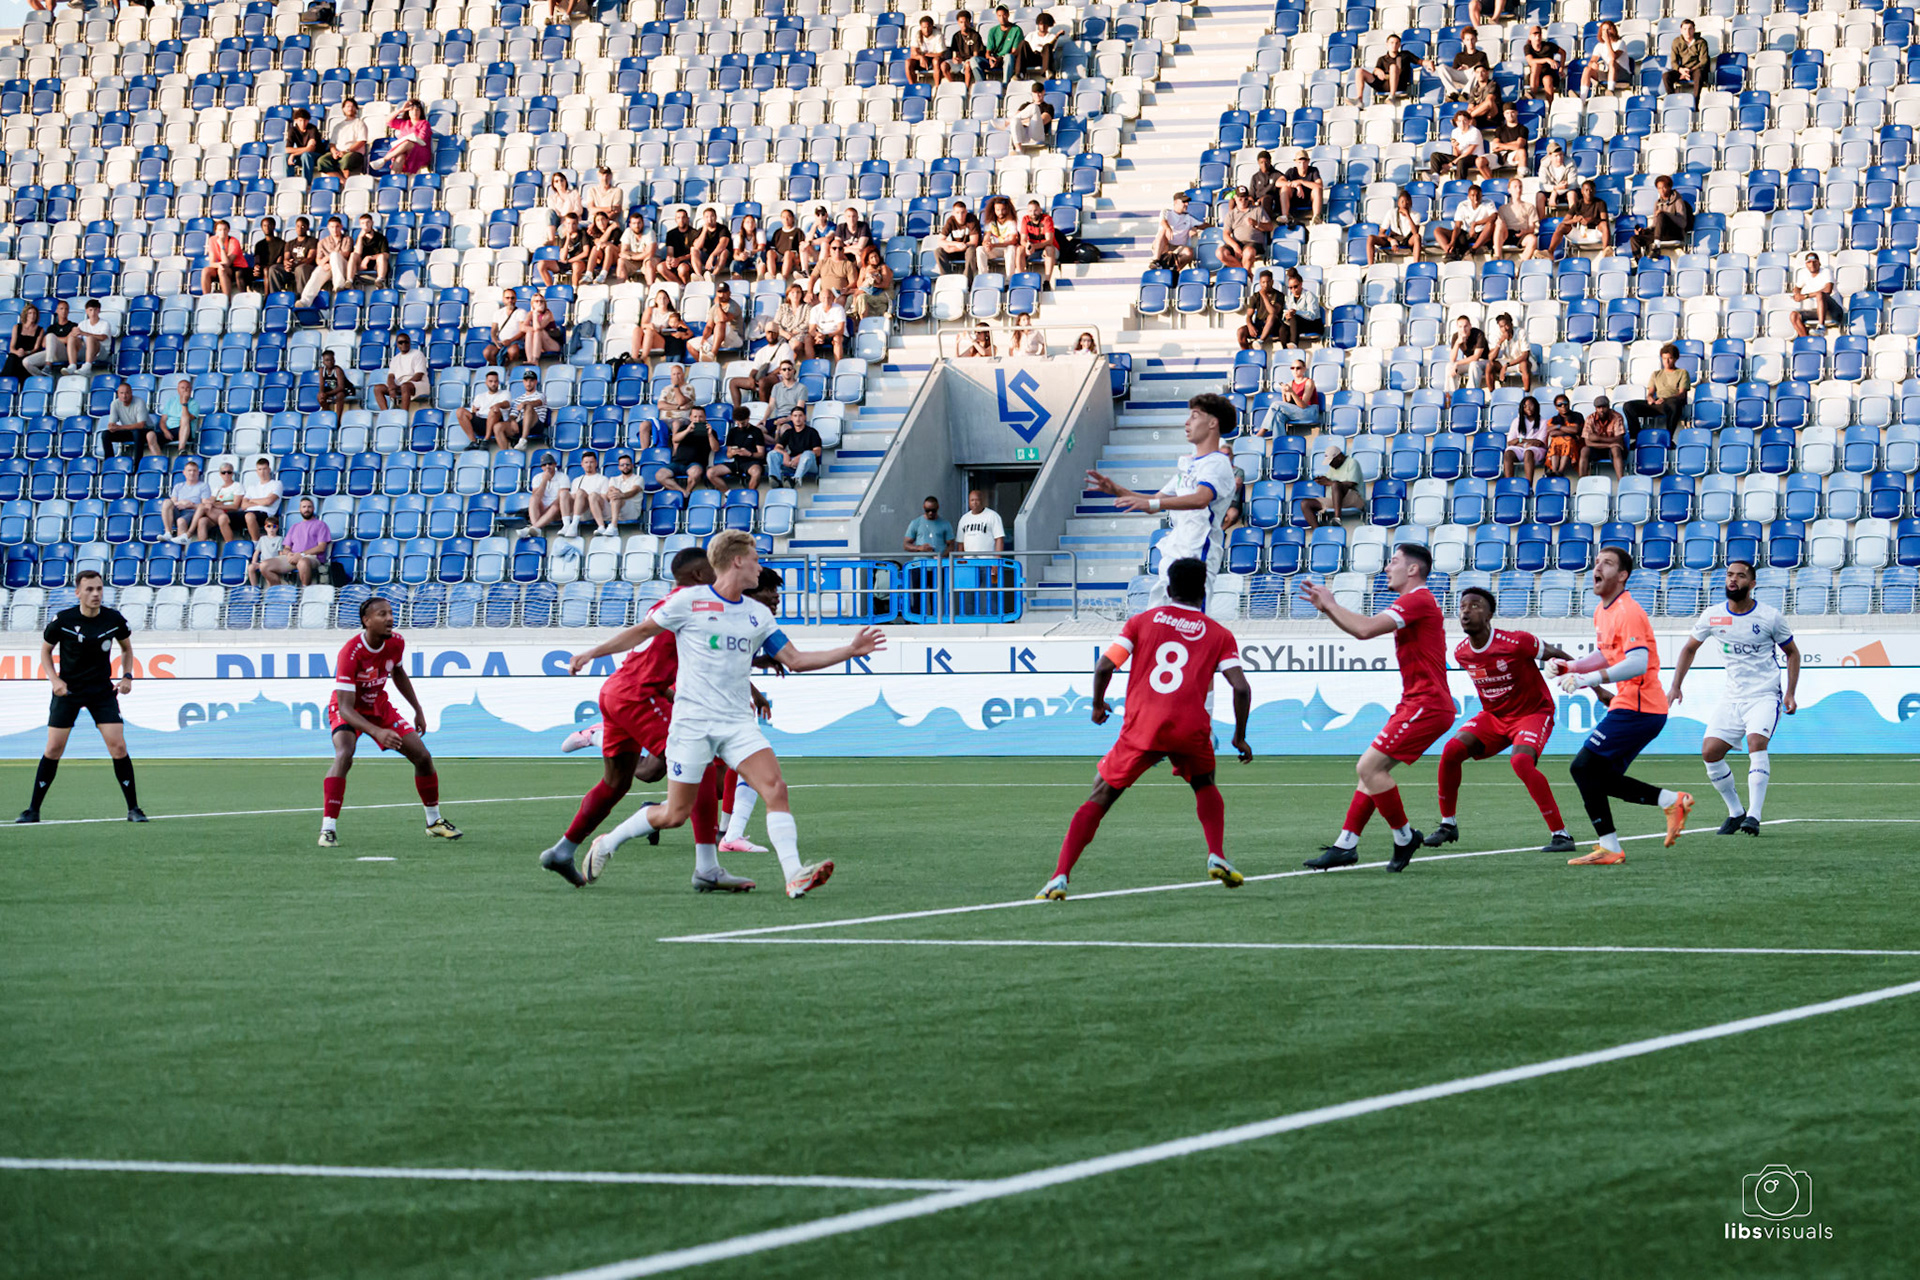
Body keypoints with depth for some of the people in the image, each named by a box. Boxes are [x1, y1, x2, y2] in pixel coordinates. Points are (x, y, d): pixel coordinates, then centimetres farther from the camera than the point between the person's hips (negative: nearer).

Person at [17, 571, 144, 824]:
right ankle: (33, 810, 7)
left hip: (102, 690, 1)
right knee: (54, 748, -4)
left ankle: (133, 809, 1)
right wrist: (54, 680, -10)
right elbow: (45, 651, 4)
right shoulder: (62, 620, -12)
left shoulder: (114, 619, -7)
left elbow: (127, 649, 12)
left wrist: (127, 676, -2)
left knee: (118, 746, -9)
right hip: (68, 690, -1)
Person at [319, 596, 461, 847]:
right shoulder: (350, 653, -34)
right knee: (344, 756, -34)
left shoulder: (396, 642, -15)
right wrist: (377, 732, -49)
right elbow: (345, 707, -36)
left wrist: (418, 710, 12)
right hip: (348, 710, -6)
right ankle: (328, 829, -29)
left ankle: (434, 821, 25)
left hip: (379, 707, 6)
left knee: (422, 756, 3)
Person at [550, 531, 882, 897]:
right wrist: (590, 653, 8)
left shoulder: (758, 615, 11)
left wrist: (851, 650, 5)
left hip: (738, 723, 4)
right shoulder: (689, 601, -3)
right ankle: (607, 845, 23)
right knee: (675, 814, -1)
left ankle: (795, 876, -24)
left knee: (775, 787, -18)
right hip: (692, 721, -4)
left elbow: (796, 660, 13)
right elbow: (642, 632, 8)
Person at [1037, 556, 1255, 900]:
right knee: (1205, 786, 31)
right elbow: (1241, 688, 2)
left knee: (1099, 799, 7)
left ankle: (1060, 876, -7)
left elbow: (1104, 666, 4)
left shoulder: (1142, 621, 13)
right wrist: (1240, 738, 13)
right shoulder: (1219, 635, 13)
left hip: (1141, 726, -1)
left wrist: (1098, 704, 22)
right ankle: (1217, 856, 11)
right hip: (1191, 728, 1)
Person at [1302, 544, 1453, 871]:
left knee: (1369, 767, -13)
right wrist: (1327, 608, 15)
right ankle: (1345, 846, 11)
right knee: (1371, 769, 10)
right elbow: (1363, 628, 24)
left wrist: (1331, 604, -8)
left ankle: (1405, 838, -3)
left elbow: (1364, 629, -22)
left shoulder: (1418, 600, -14)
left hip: (1426, 705, -11)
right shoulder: (1414, 601, 20)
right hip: (1417, 704, 11)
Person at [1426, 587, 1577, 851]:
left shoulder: (1517, 643, -24)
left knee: (1521, 761, -32)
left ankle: (1560, 834, -25)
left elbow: (1555, 654, -10)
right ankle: (1448, 824, 4)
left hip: (1533, 713, -6)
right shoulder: (1461, 653, -5)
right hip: (1493, 716, 6)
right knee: (1451, 751, -14)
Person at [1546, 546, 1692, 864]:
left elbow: (1637, 662, -27)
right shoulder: (1602, 612, 15)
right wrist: (1568, 668, 15)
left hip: (1635, 708, -10)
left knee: (1583, 767, -13)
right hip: (1636, 706, 10)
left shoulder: (1627, 612, -16)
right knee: (1602, 778, 9)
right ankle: (1671, 800, 10)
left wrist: (1588, 679, -29)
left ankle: (1609, 849, -12)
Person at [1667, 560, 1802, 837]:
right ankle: (1735, 812, 10)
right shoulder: (1713, 616, 2)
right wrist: (1676, 686, 10)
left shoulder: (1769, 616, -6)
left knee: (1756, 742, -28)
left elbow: (1792, 652, 8)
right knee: (1710, 751, -8)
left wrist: (1791, 694, 0)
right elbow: (1689, 648, 17)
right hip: (1731, 697, 4)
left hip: (1765, 696, -4)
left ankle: (1754, 815, -29)